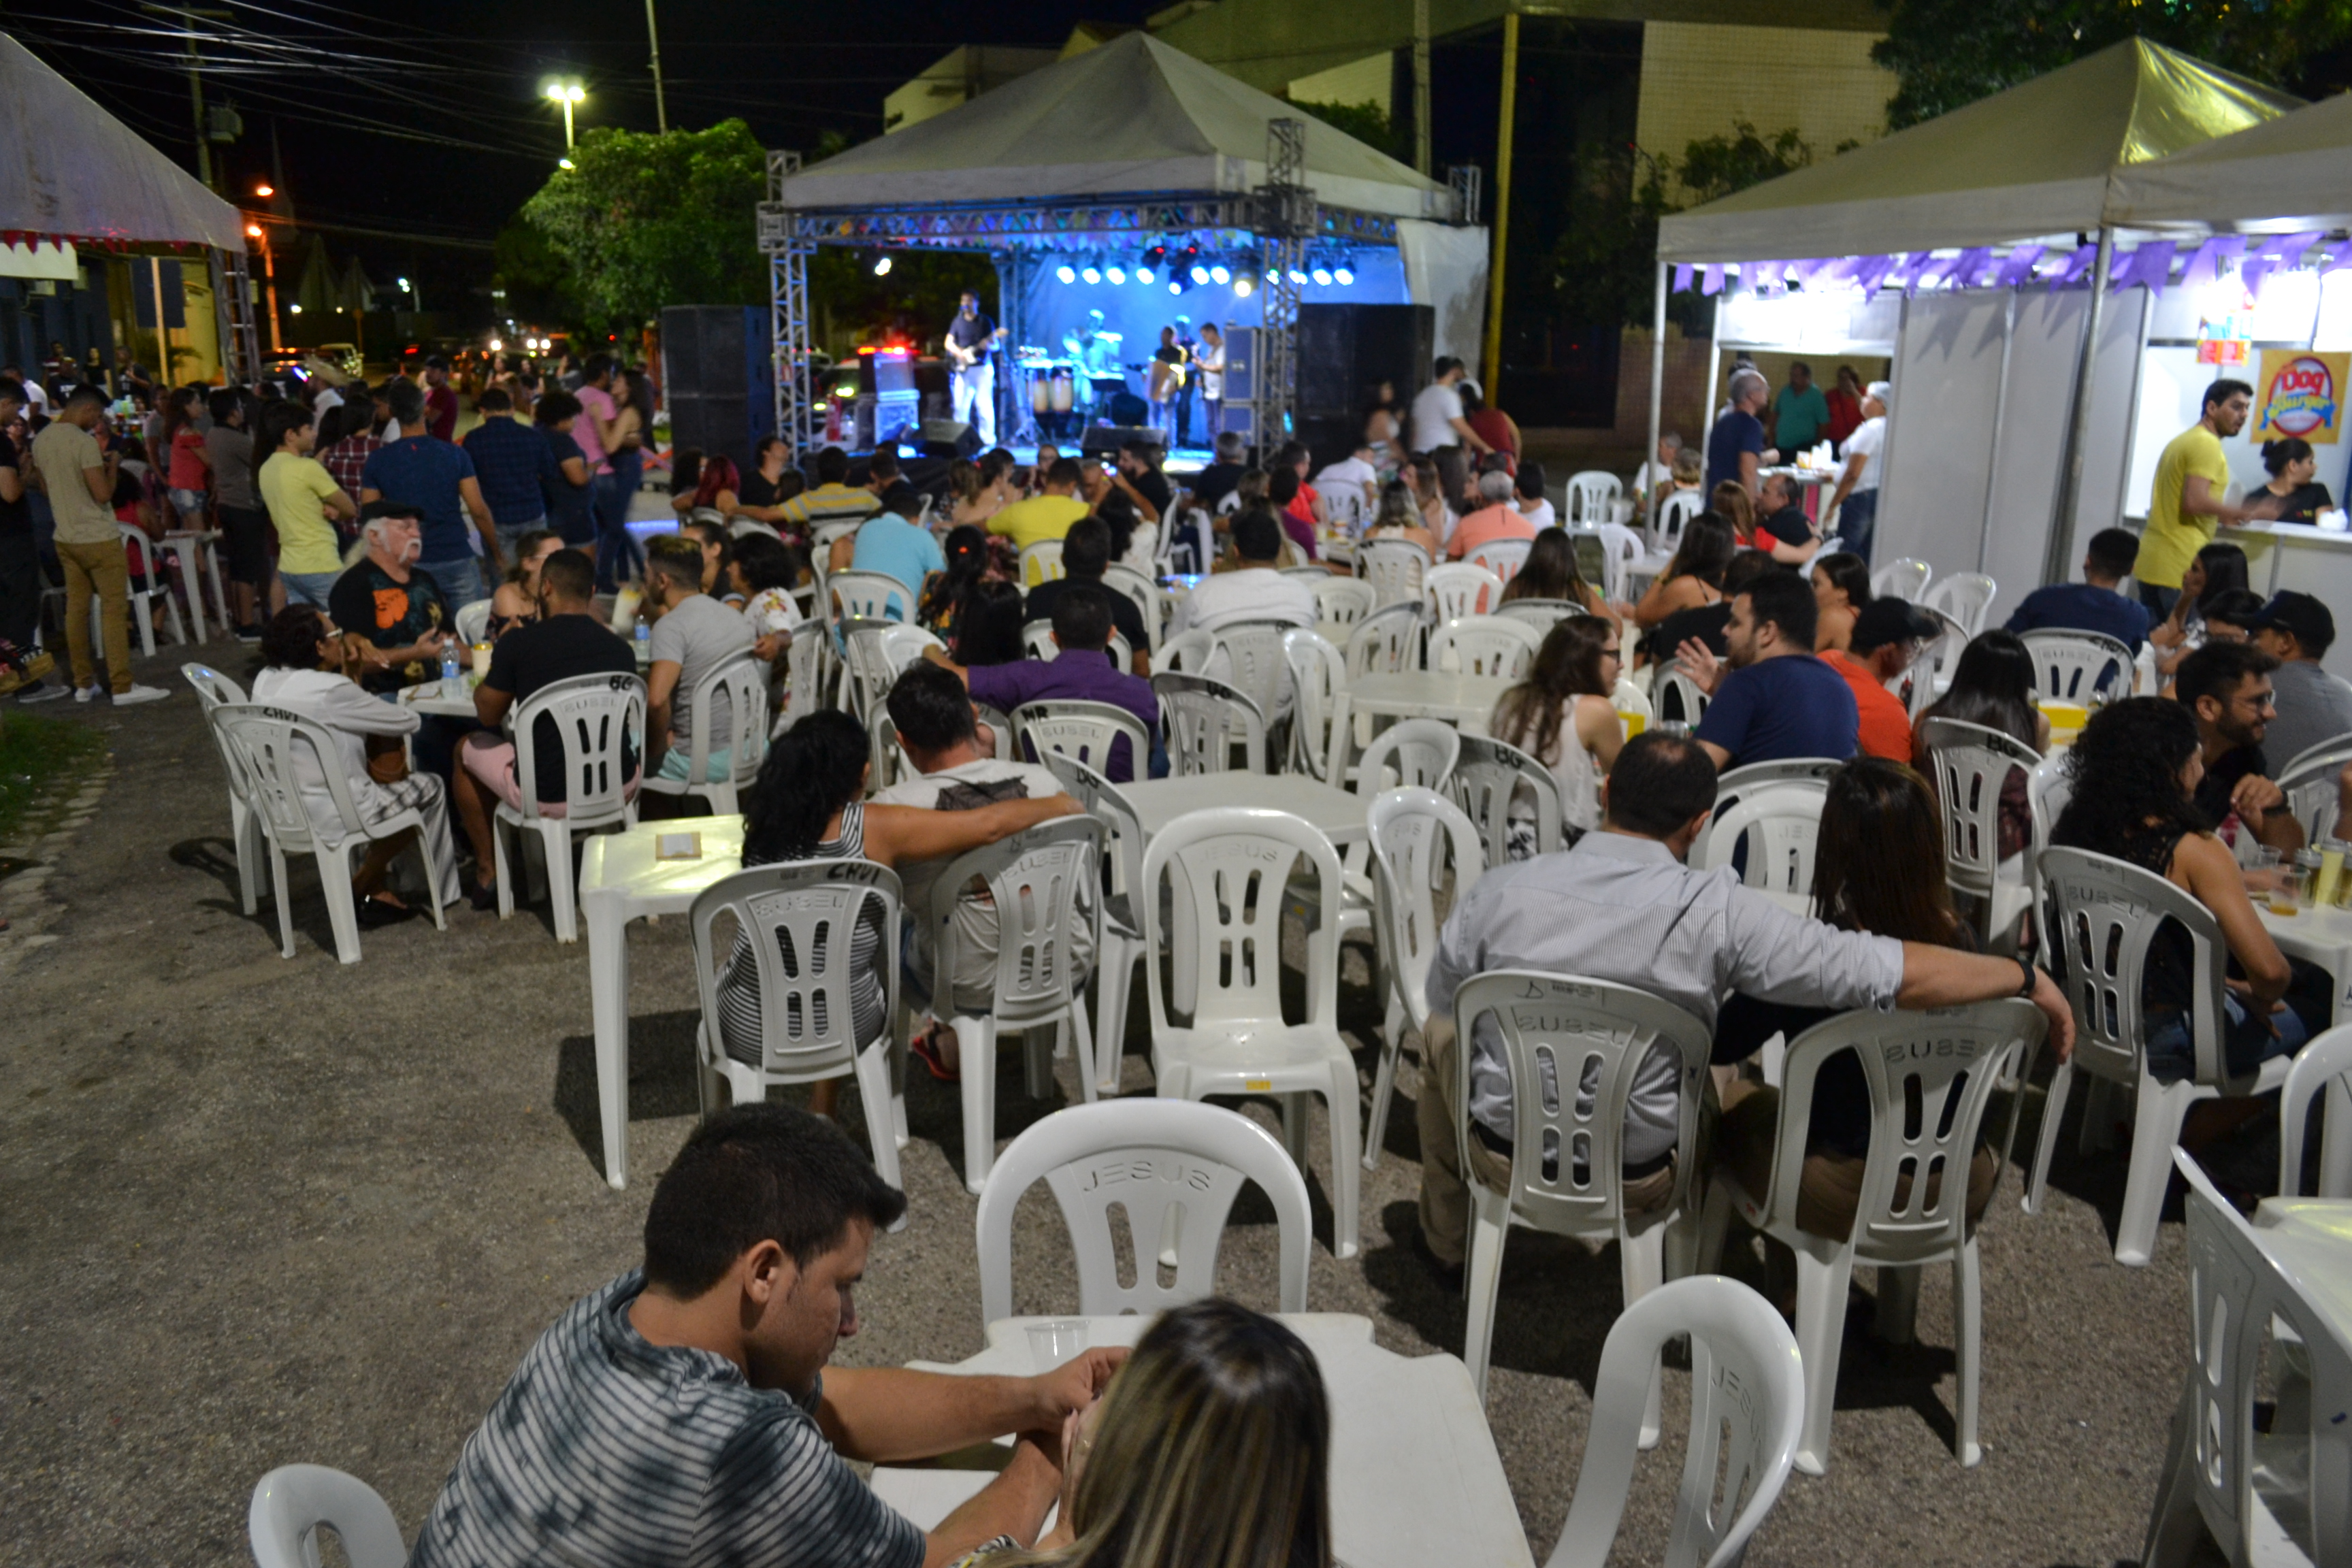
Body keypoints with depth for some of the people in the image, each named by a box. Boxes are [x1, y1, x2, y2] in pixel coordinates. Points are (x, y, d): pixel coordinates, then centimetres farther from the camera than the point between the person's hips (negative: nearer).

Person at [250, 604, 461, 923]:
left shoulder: (265, 681, 1)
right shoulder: (330, 690, -24)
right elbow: (409, 722, -12)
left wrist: (345, 675, 5)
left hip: (280, 809, 8)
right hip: (328, 815, -8)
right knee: (430, 788, 13)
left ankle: (372, 889, 26)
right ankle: (361, 885, 23)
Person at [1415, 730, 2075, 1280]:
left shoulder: (1498, 891, -18)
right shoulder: (1718, 915, -23)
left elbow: (1444, 1005, -1)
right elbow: (1897, 974, -22)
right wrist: (2028, 976, -5)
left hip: (1503, 1155, 0)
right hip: (1639, 1179, 0)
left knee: (1441, 1034, 31)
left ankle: (1446, 1241, 48)